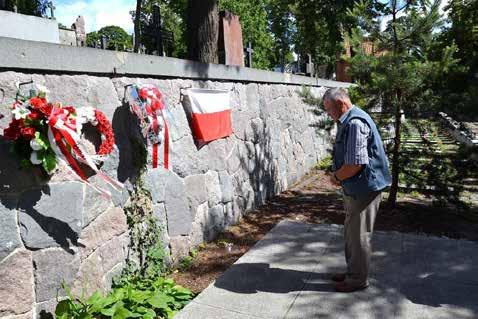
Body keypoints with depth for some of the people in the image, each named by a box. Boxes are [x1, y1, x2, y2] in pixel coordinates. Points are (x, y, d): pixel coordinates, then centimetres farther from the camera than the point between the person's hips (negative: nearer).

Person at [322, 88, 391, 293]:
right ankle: (353, 271, 36)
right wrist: (338, 175, 5)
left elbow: (355, 164, -27)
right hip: (354, 188, 10)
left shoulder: (355, 124, -22)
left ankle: (358, 279, 22)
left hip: (364, 188, -10)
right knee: (351, 233, 20)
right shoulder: (348, 121, 11)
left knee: (359, 235, 5)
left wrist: (336, 177, -11)